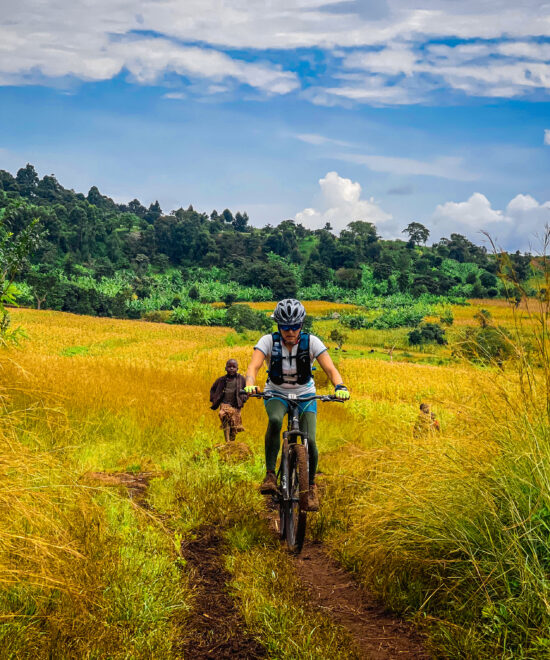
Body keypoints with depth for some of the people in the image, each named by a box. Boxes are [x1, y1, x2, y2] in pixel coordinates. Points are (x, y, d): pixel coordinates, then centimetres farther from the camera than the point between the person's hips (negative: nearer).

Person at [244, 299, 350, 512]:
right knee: (274, 420, -36)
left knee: (309, 441, -17)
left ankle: (311, 485, 9)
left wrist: (340, 386, -46)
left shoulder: (311, 342, -18)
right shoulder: (268, 341, -18)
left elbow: (330, 369, -26)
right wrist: (250, 384, -52)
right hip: (276, 394, -1)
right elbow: (253, 366, -30)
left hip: (305, 395, 1)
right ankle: (270, 474, -24)